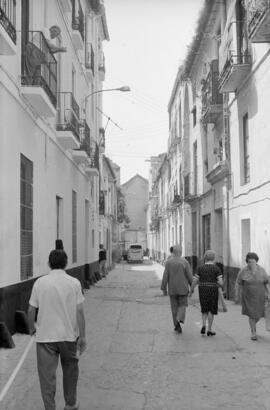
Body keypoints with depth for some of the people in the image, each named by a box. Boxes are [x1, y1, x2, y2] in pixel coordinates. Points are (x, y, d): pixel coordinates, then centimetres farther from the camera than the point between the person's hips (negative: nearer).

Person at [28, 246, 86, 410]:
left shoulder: (40, 283, -4)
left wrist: (32, 327, 18)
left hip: (45, 337, 0)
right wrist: (82, 336, -2)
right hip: (69, 335, 1)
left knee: (47, 375, 6)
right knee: (70, 371, 19)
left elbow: (31, 310, 0)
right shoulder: (74, 283, -6)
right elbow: (79, 311, -8)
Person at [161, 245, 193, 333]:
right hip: (183, 288, -1)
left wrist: (164, 289, 0)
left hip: (172, 288, 1)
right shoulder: (185, 262, -9)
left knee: (174, 307, 12)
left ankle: (177, 326, 13)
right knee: (182, 305, 12)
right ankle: (180, 319, -14)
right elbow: (190, 276, -7)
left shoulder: (168, 262, -7)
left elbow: (165, 276, -8)